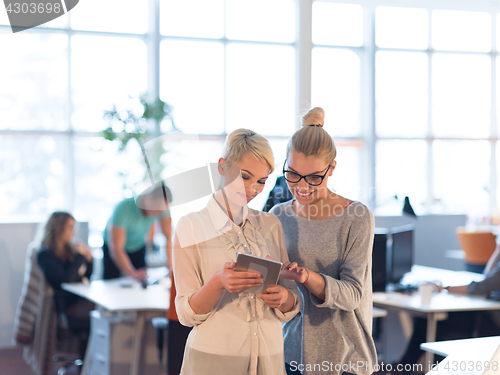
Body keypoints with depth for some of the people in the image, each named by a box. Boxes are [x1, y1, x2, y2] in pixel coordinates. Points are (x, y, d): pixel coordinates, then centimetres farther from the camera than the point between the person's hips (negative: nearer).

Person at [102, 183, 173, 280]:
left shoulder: (162, 206, -27)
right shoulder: (123, 209, -40)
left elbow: (169, 236, -20)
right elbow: (116, 249, -40)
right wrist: (133, 273, -49)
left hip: (138, 245, 4)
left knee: (141, 280, -3)